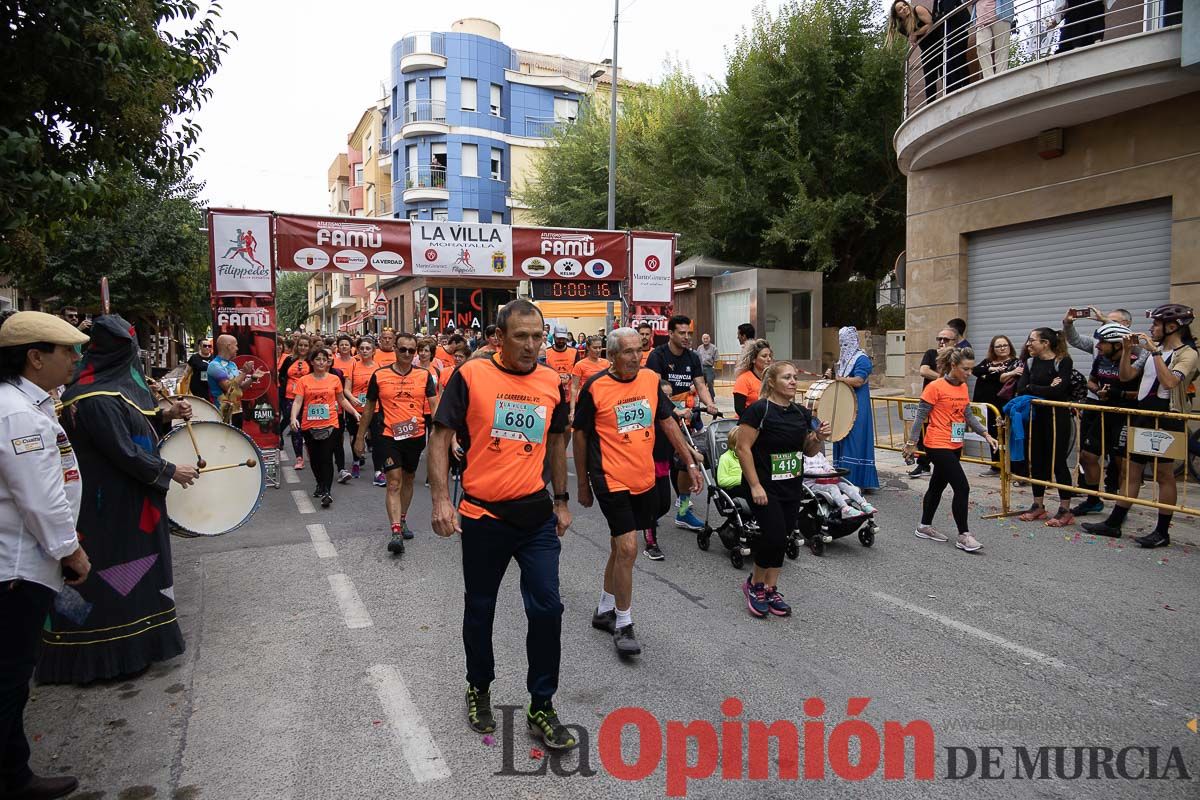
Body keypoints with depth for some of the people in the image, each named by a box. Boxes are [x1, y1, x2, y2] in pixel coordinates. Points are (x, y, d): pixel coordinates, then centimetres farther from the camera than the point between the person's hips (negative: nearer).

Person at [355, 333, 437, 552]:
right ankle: (396, 533, -14)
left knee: (408, 479, 18)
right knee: (394, 483, -10)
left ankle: (402, 520, 36)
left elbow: (434, 405, -3)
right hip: (391, 436, -2)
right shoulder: (380, 375, -2)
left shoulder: (424, 375, 0)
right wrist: (360, 438, 10)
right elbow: (369, 408, 7)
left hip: (416, 436, 2)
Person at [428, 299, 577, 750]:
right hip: (483, 515, -2)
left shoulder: (552, 383, 3)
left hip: (536, 515, 3)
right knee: (480, 610, 14)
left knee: (547, 609, 1)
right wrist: (441, 500, -15)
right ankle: (479, 690, 38)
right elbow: (441, 438, -7)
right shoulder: (471, 376, -8)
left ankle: (541, 708, 18)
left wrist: (561, 501, 16)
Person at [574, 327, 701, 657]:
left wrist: (690, 463, 8)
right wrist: (583, 484, 2)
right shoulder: (594, 387, -11)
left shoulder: (651, 379, 2)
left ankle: (604, 611, 34)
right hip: (611, 479, -5)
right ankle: (623, 625, 5)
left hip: (643, 479, 6)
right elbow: (580, 435, -2)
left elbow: (667, 422, 11)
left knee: (620, 547, 17)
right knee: (627, 549, -11)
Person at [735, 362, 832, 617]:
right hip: (764, 487, -7)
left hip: (792, 488, 7)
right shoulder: (759, 410, -13)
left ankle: (770, 590, 23)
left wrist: (819, 436, -6)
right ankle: (755, 584, 11)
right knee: (774, 534, -13)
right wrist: (755, 486, -19)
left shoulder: (801, 412, 7)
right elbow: (743, 448, -16)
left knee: (781, 538, 9)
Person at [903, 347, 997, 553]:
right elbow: (921, 416, -12)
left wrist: (986, 434, 3)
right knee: (962, 488, -10)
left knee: (938, 485, 16)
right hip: (939, 446, -8)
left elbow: (968, 415, 14)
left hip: (955, 446, 8)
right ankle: (963, 535, 0)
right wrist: (911, 442, -10)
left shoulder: (963, 387, 9)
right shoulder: (935, 387, -14)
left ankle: (925, 527, 29)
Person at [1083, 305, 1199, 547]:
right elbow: (1126, 376, 12)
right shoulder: (1153, 348, 13)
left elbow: (1169, 382, -23)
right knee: (1131, 470, 9)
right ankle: (1114, 523, 14)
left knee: (1164, 474, 0)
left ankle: (1162, 532, 8)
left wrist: (1155, 352, -20)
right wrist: (1128, 351, 0)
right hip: (1143, 414, 7)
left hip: (1166, 419, -7)